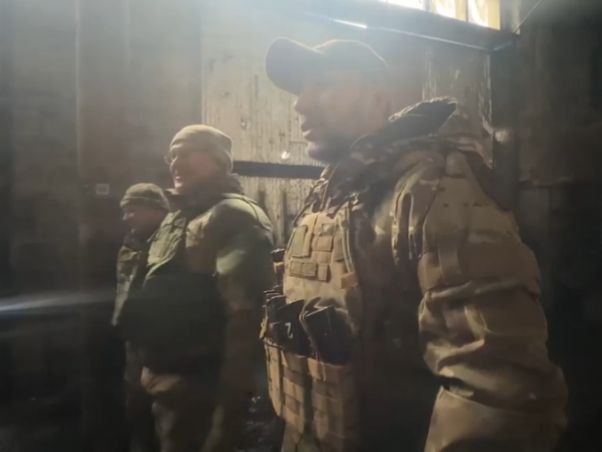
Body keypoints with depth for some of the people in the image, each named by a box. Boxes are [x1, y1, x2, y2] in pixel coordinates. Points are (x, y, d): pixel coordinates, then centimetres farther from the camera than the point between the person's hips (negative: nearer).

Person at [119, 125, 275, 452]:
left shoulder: (235, 217, -16)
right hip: (166, 382, 9)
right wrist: (152, 370, 18)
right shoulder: (177, 217, 14)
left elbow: (244, 312, -25)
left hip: (199, 387, -9)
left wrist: (231, 398, -25)